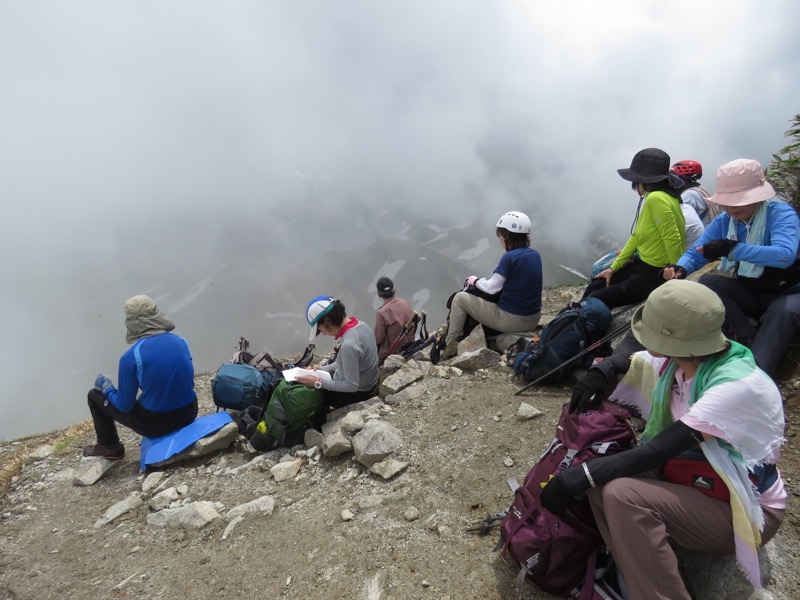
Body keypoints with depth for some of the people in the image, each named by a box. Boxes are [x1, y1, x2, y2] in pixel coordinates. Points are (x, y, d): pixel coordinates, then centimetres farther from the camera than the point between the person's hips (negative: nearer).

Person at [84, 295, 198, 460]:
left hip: (155, 423, -4)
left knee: (95, 395, 17)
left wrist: (106, 387, 12)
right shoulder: (180, 341, -3)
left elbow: (125, 405, -8)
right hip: (189, 414, 5)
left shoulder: (130, 356, -17)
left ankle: (110, 447, 36)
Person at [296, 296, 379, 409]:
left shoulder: (348, 345, -34)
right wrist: (324, 369, 5)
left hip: (357, 392, -9)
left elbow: (352, 386, -26)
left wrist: (318, 382, -21)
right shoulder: (359, 325, -7)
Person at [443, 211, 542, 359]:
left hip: (511, 321, -8)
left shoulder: (510, 257, -19)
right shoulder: (535, 255, 4)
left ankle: (450, 347, 12)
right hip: (533, 320, 8)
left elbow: (491, 288, -14)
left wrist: (476, 280, 7)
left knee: (460, 298, 6)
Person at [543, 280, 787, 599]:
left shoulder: (738, 386, -30)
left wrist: (580, 476, -31)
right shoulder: (680, 357, -9)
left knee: (622, 494, -31)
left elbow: (656, 453, -33)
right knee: (601, 473, -17)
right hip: (689, 478, 7)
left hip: (745, 511, -7)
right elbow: (628, 360, 14)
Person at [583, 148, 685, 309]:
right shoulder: (651, 198, 6)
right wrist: (614, 268, 13)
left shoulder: (657, 199, -25)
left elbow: (673, 241, -25)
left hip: (655, 275, -9)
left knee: (595, 301, -7)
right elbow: (636, 236, 12)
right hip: (642, 264, 9)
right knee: (594, 287, 13)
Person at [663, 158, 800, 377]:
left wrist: (732, 249, -46)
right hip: (748, 293, 5)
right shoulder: (723, 221, -5)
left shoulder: (781, 213, -20)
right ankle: (749, 338, -22)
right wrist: (680, 268, -29)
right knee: (707, 281, -22)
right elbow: (695, 253, -5)